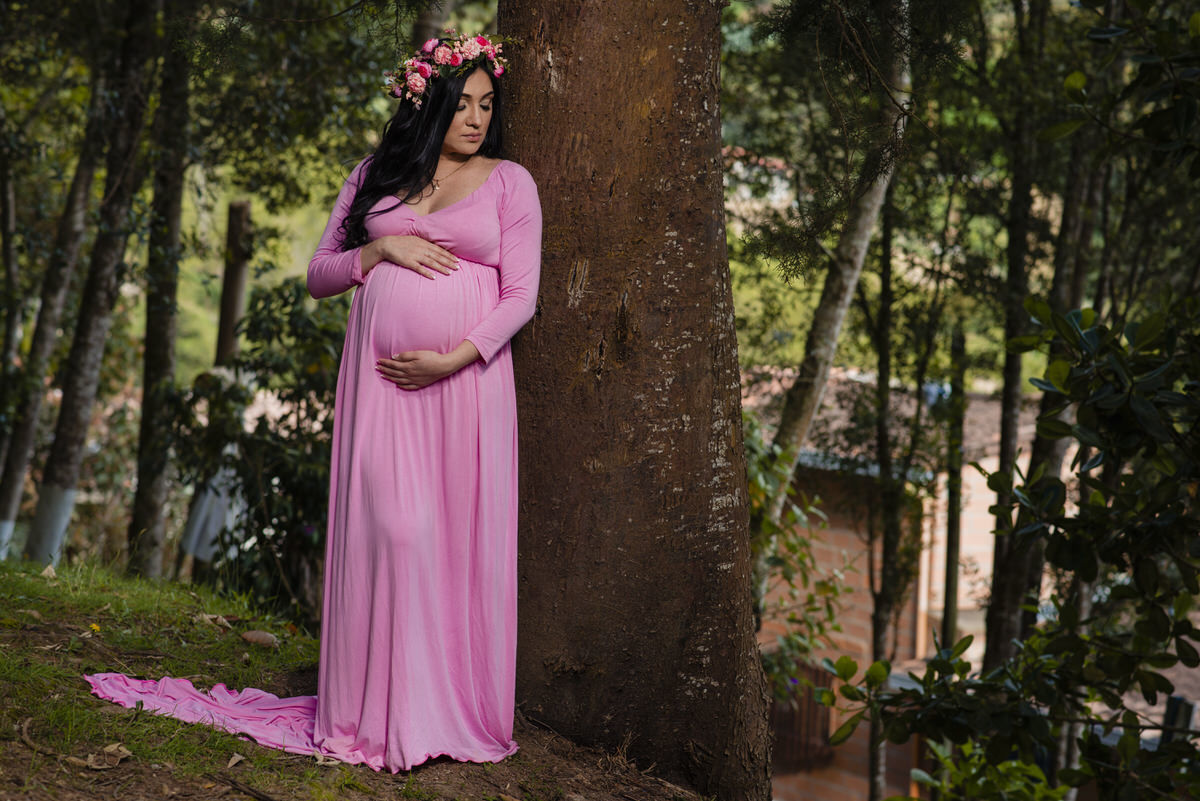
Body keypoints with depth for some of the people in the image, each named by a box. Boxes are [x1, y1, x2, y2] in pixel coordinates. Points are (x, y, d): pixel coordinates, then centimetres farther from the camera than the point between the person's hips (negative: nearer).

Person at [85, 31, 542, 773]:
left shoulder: (510, 181, 8)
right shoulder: (375, 176, 15)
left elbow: (521, 294, 1)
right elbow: (319, 274, 16)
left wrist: (452, 358, -12)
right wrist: (379, 250, -3)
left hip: (466, 375, -1)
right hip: (380, 374, 1)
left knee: (464, 534, -3)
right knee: (386, 525, -7)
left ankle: (456, 710, 5)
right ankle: (380, 709, 0)